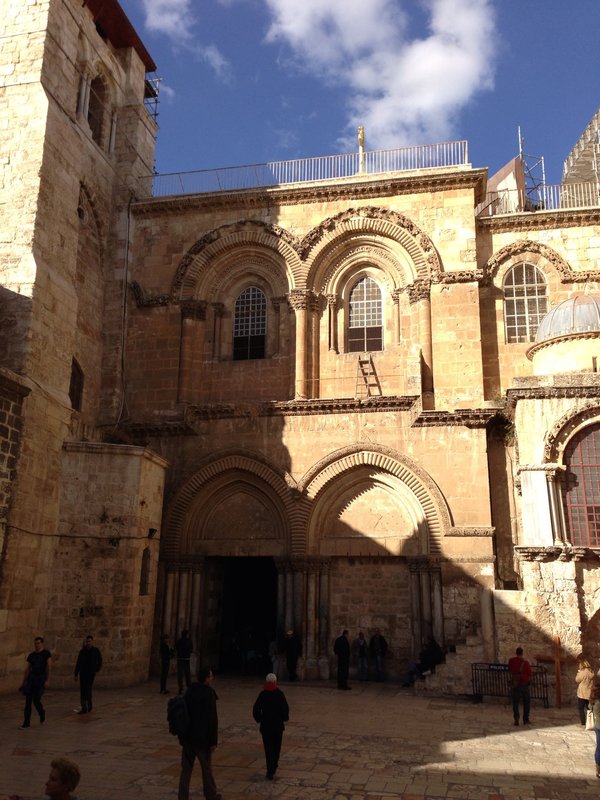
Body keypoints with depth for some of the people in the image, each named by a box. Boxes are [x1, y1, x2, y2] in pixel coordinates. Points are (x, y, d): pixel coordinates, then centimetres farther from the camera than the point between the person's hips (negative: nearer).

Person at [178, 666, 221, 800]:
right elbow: (213, 720, -18)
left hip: (188, 737, 5)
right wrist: (213, 741, -12)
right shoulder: (209, 694, -17)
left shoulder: (189, 691, 2)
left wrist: (183, 736, 16)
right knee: (206, 768, 11)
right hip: (203, 738, -5)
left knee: (186, 768, 11)